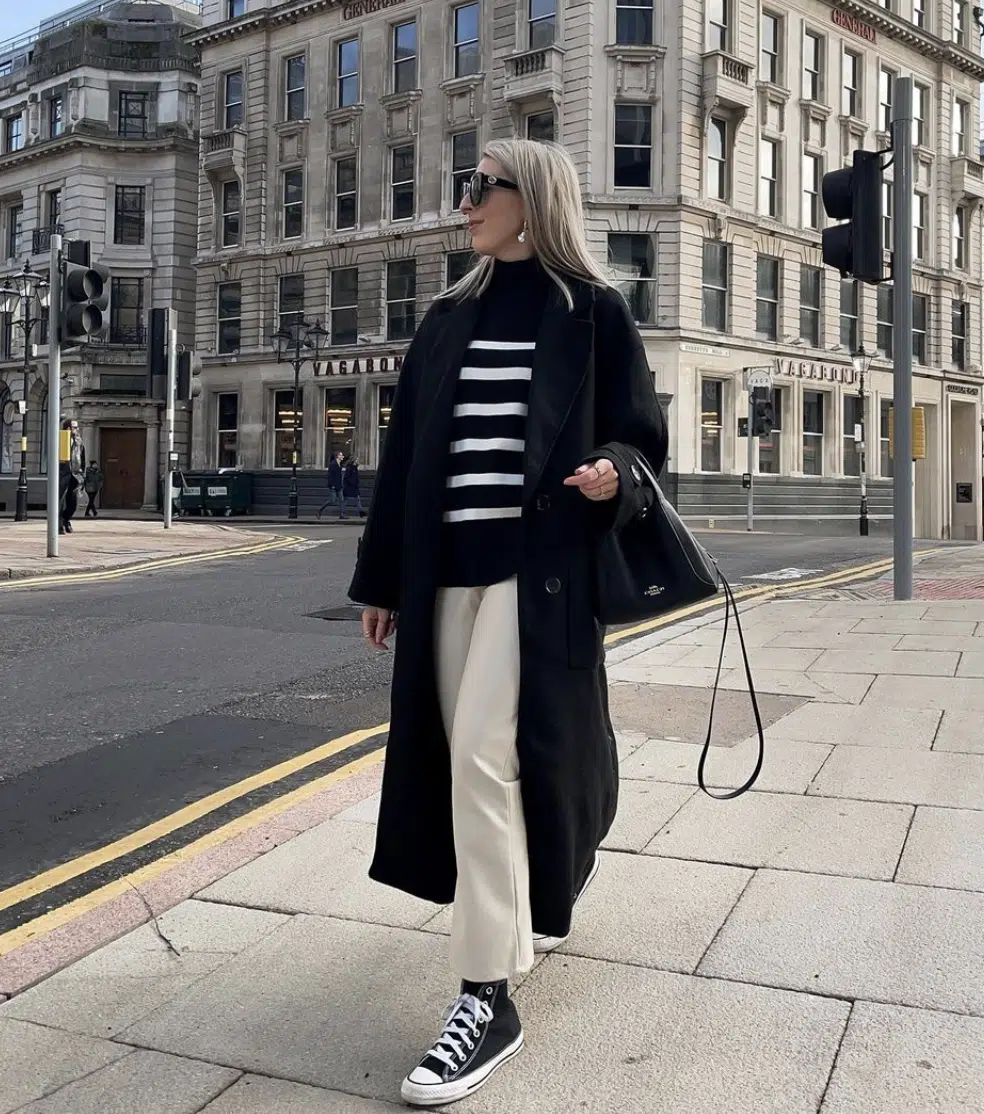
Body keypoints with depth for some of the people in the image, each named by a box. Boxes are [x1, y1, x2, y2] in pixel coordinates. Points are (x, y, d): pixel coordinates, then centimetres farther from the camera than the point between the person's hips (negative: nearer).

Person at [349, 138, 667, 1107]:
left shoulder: (593, 312, 0)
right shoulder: (449, 318, 14)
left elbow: (640, 439, 1)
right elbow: (403, 452, 13)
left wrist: (613, 476, -23)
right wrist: (382, 576, 12)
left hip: (539, 566, -6)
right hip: (449, 567, 6)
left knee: (485, 757, -13)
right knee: (463, 753, 13)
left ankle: (488, 999, -1)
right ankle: (552, 874, 43)